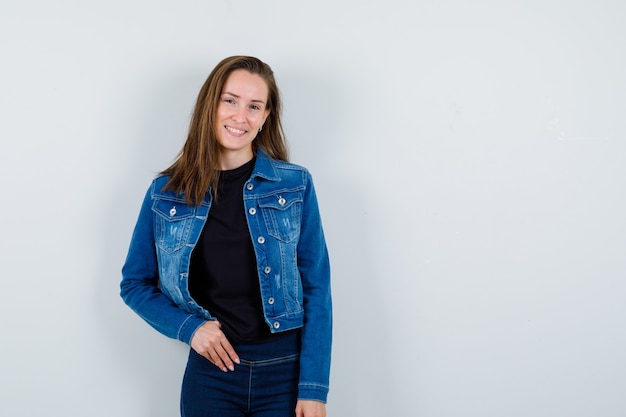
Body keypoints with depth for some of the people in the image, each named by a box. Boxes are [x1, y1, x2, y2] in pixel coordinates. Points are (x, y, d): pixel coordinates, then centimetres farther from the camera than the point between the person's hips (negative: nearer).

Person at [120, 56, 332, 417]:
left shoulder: (295, 186, -3)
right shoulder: (166, 193, 0)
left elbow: (316, 289, -3)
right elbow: (135, 283, 9)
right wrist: (188, 327, -7)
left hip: (286, 372, -1)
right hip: (211, 373, 1)